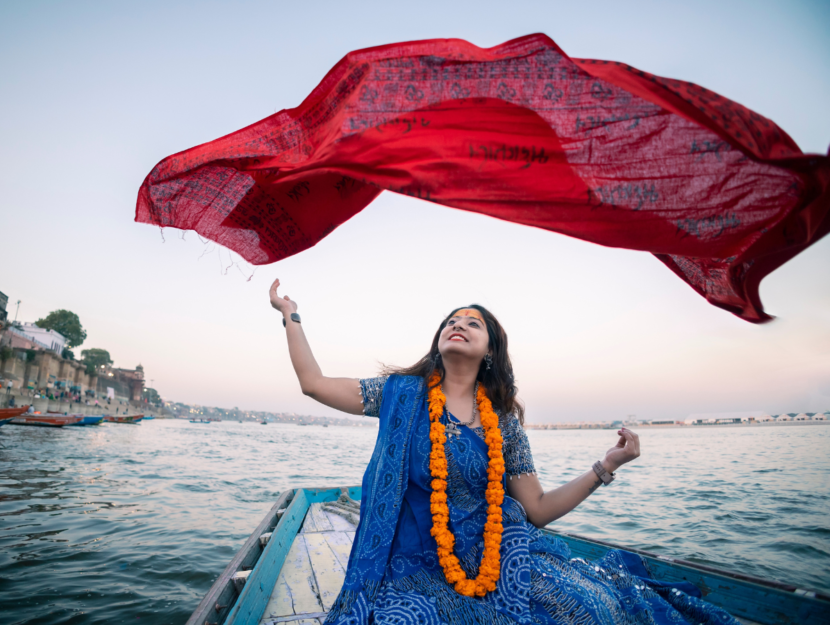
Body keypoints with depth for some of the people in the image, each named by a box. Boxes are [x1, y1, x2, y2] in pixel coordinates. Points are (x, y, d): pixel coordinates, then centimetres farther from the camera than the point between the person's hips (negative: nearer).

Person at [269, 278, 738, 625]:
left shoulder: (504, 422, 0)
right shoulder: (403, 394, -3)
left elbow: (538, 510, 2)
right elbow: (314, 383, -3)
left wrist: (606, 466, -7)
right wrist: (291, 315, 0)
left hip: (498, 559, 1)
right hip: (416, 569, 0)